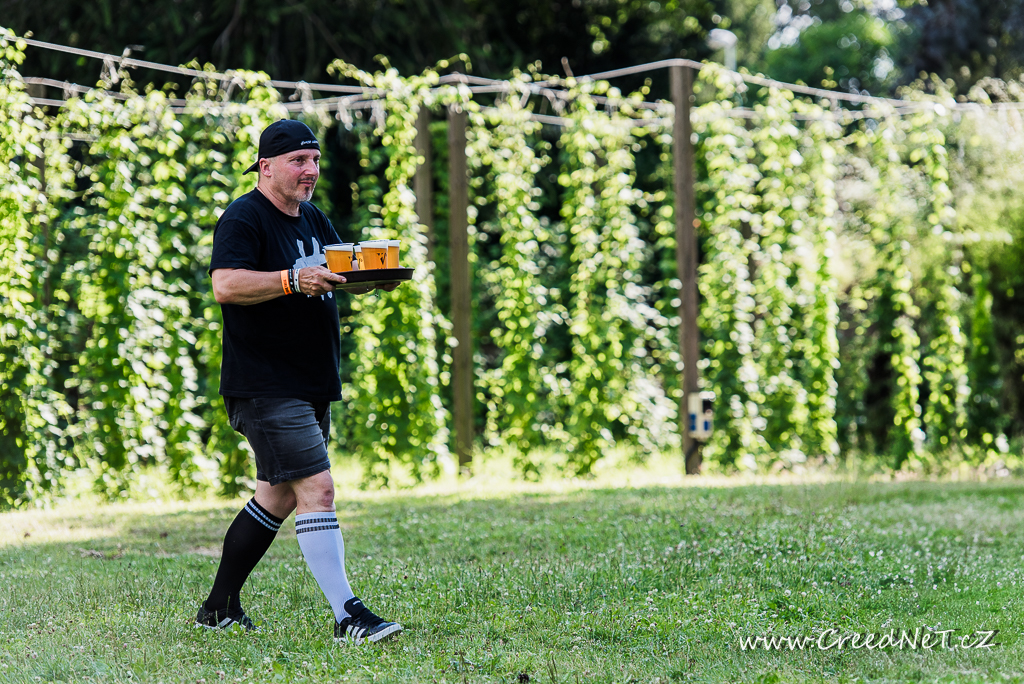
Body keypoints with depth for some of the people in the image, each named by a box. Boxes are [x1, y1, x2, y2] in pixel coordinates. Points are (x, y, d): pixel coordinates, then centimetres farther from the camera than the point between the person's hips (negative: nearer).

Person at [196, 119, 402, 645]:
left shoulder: (314, 220, 17)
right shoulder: (243, 219, -11)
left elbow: (349, 277, 23)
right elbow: (225, 285, -23)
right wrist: (293, 280, -33)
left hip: (312, 386, 10)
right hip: (264, 387, -10)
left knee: (279, 496, 15)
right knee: (317, 488, -17)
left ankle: (219, 606, 26)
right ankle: (346, 615, -19)